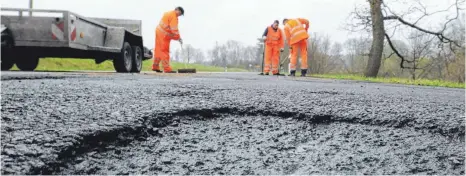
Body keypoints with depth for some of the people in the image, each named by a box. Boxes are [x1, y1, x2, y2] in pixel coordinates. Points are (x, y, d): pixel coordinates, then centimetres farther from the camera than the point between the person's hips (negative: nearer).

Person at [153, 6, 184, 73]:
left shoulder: (168, 13, 16)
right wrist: (179, 38, -15)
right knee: (165, 51, -8)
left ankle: (155, 67, 20)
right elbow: (174, 29, -21)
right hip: (164, 35, -10)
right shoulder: (173, 16, -16)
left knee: (159, 50, 14)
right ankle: (167, 69, -6)